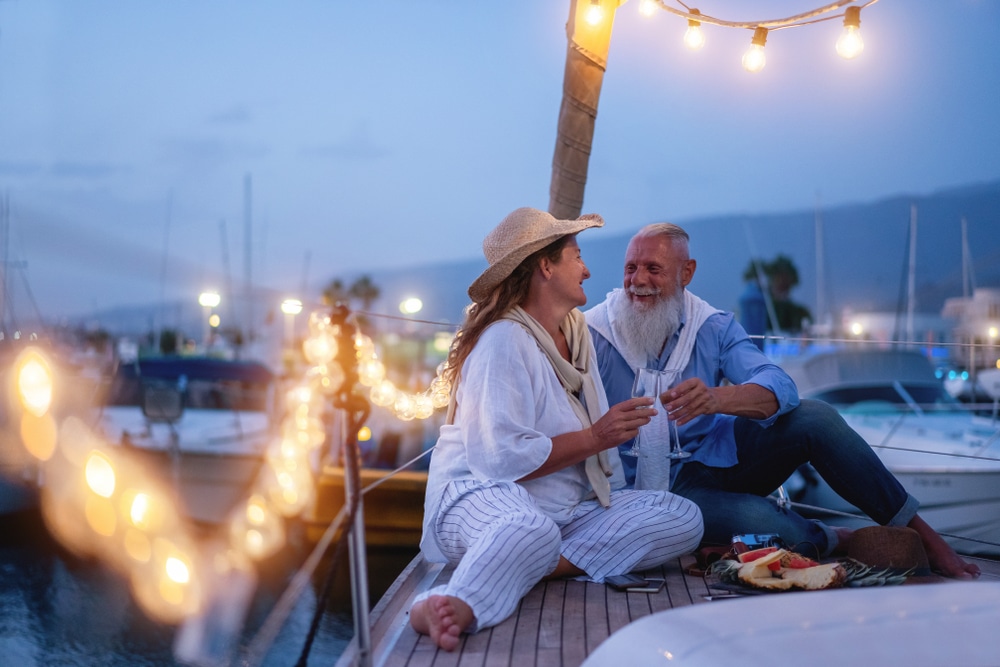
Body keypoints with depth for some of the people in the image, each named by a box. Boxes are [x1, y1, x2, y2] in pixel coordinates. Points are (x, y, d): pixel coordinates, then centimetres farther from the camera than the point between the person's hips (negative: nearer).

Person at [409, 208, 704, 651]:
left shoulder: (576, 328, 16)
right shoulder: (504, 340, -13)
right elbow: (500, 457, -23)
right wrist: (595, 438, -16)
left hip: (569, 507, 9)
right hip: (482, 499, -8)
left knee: (683, 518, -12)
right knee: (532, 531, -42)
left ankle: (534, 566, -27)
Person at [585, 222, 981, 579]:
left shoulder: (713, 327, -2)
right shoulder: (592, 336, -11)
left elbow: (780, 387, -19)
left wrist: (715, 398, -39)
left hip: (722, 454, 4)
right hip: (661, 488, -4)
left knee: (814, 418, -19)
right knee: (760, 521, -32)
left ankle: (919, 533, -6)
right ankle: (835, 542, 1)